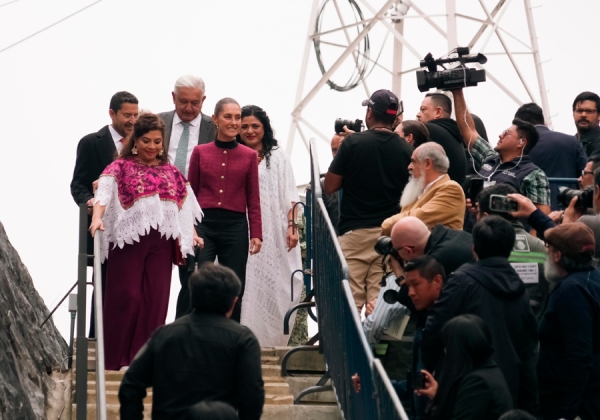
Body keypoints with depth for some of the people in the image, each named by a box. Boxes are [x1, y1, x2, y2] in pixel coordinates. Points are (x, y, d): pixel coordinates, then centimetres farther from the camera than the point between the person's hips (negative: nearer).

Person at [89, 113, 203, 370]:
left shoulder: (171, 172, 16)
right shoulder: (121, 168, 2)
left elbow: (184, 205, 18)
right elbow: (104, 193, -14)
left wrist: (191, 233, 5)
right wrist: (97, 217, -31)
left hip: (161, 240, 4)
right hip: (128, 238, -4)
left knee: (156, 297, 0)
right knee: (126, 296, -5)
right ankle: (119, 357, 2)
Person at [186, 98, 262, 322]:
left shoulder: (249, 156, 7)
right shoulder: (200, 152, 6)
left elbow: (253, 200, 9)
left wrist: (256, 234, 3)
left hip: (235, 226, 1)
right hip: (204, 224, -1)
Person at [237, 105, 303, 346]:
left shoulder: (277, 157, 9)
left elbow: (290, 196, 6)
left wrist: (292, 226, -4)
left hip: (274, 233, 0)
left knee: (275, 282, -1)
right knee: (247, 284, -3)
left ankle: (273, 336, 5)